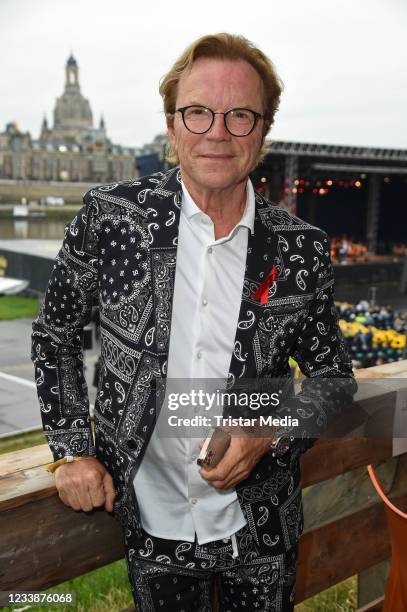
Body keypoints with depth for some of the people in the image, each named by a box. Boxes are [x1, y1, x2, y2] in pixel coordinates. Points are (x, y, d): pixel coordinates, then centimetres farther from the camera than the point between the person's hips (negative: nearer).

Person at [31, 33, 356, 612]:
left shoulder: (301, 248, -9)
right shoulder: (110, 216, -12)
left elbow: (333, 375, 2)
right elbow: (54, 335, 0)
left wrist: (272, 432, -15)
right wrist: (72, 450, -5)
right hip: (150, 522, 0)